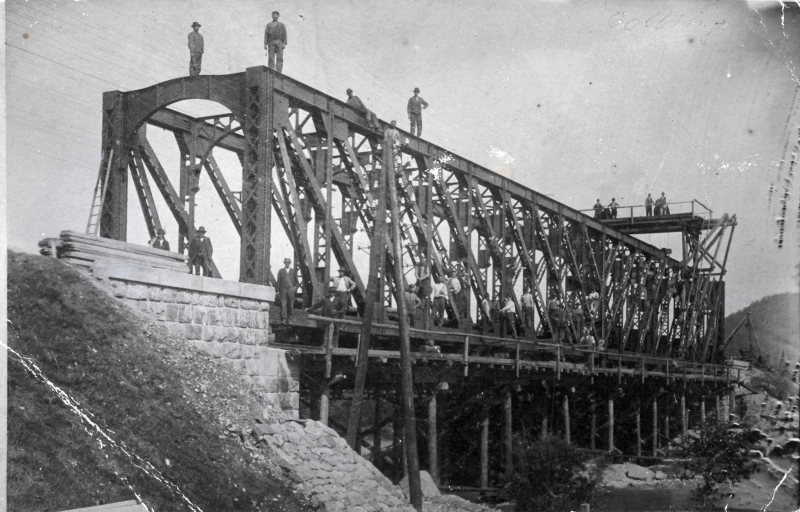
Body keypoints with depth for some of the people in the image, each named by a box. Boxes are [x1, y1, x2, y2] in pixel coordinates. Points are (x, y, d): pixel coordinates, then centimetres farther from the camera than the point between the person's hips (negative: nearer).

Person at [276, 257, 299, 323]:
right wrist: (278, 290, 1)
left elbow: (297, 281, 18)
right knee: (283, 304, -10)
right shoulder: (281, 271, 11)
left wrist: (296, 287, 0)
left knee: (291, 305, 0)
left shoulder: (293, 271, 14)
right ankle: (283, 319, -12)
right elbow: (278, 281, 8)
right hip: (283, 289, -1)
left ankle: (288, 318, 12)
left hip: (291, 290, 1)